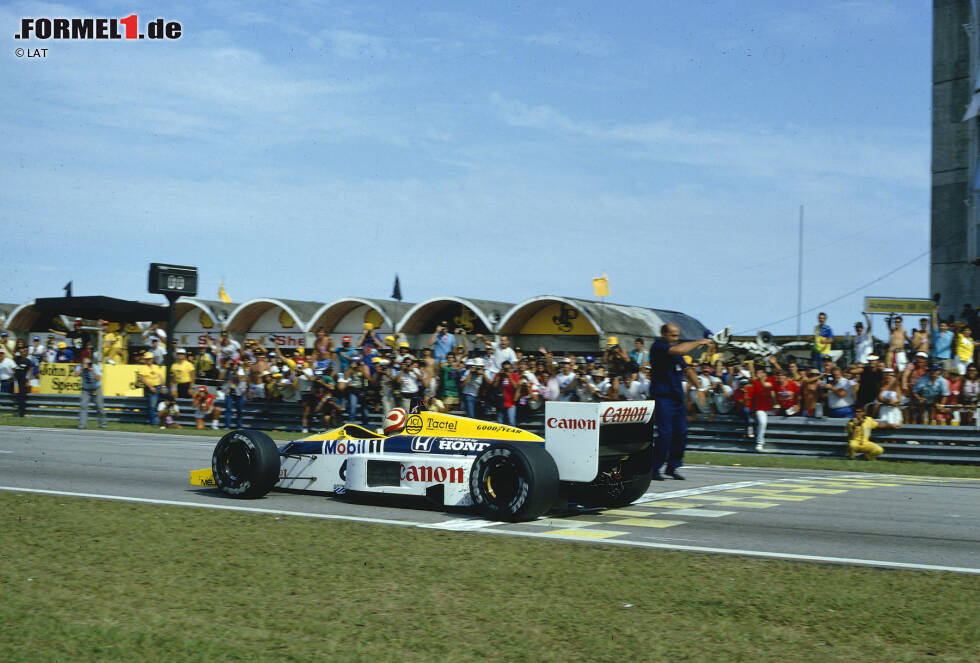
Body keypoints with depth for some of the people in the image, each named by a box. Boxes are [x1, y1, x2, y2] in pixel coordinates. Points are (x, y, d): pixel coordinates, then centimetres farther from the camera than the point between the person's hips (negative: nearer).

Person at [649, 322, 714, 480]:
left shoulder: (675, 350, 19)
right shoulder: (658, 347, -9)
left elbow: (687, 369, 22)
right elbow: (678, 350, -25)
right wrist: (699, 342, -15)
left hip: (677, 396, 8)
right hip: (662, 396, -8)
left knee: (681, 432, 4)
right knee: (665, 433, -12)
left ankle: (672, 467, 14)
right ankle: (654, 470, -5)